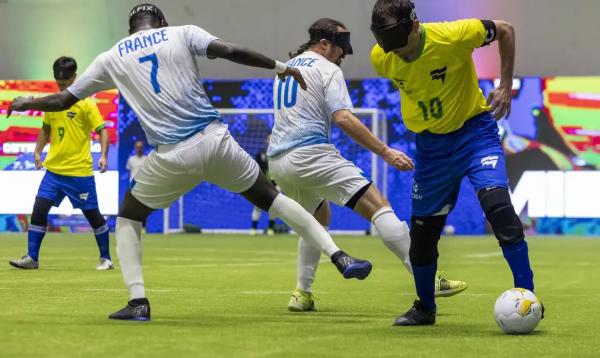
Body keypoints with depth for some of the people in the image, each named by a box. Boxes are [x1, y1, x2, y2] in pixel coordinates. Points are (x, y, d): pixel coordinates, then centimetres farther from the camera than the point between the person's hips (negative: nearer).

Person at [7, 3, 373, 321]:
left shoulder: (111, 58, 13)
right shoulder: (182, 34, 9)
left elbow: (64, 100, 19)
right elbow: (231, 51, -7)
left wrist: (24, 103, 37)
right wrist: (281, 66, 0)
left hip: (171, 157, 0)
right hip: (216, 142, 0)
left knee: (128, 218, 22)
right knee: (271, 197, 17)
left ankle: (138, 302, 7)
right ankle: (339, 257, 6)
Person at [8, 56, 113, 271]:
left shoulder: (86, 104, -7)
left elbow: (102, 130, -9)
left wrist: (103, 155, -22)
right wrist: (38, 152, 11)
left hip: (80, 171, -5)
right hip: (54, 169, 5)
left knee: (92, 213, 3)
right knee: (39, 208, -6)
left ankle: (105, 258, 18)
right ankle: (32, 258, 1)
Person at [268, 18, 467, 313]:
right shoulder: (327, 69, -2)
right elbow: (342, 118, -14)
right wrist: (385, 152, -16)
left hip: (277, 161, 9)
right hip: (311, 154, -9)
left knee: (318, 220, 29)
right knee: (379, 208, -13)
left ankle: (302, 294, 18)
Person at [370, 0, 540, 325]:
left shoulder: (454, 36, -24)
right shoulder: (380, 58, -12)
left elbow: (505, 30, -7)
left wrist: (505, 86, -11)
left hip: (474, 131, -4)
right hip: (430, 145, 4)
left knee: (497, 203, -26)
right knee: (422, 230, 8)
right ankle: (424, 308, 31)